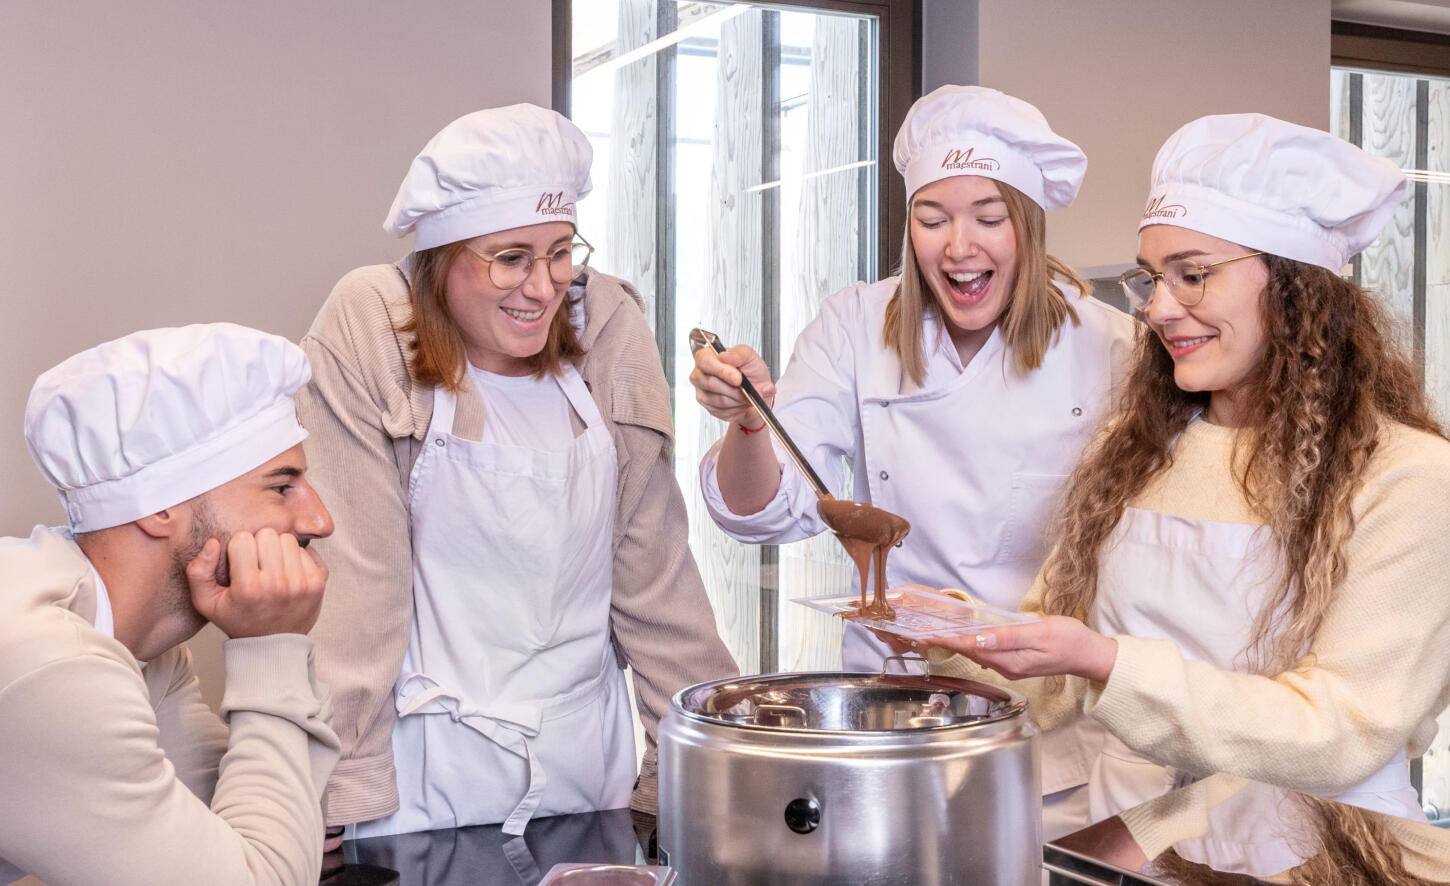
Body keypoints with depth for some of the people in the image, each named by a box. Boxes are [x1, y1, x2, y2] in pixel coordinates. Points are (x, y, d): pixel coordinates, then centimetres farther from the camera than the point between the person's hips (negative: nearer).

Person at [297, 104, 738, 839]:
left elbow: (653, 565, 2)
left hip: (584, 749, 4)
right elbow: (350, 577, -12)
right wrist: (343, 798, -15)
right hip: (427, 771, -3)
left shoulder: (607, 324, -1)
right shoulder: (365, 332, -11)